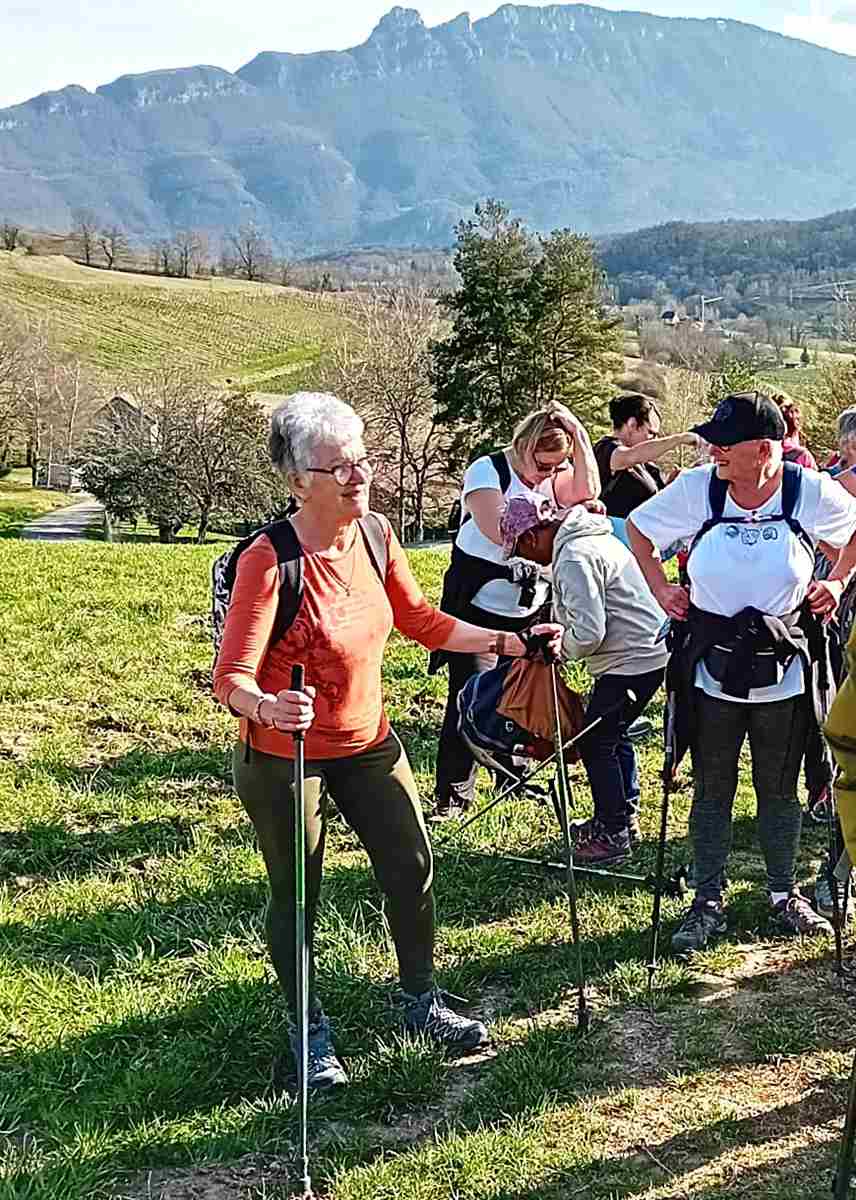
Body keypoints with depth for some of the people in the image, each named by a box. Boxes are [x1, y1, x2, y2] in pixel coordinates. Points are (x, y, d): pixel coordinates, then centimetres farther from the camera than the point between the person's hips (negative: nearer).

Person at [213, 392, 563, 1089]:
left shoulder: (376, 534, -5)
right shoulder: (269, 561, -26)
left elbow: (422, 621, 8)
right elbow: (232, 676, -29)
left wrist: (507, 642, 2)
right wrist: (268, 706, -50)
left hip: (368, 743, 6)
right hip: (285, 758, -6)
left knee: (413, 867, 12)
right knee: (296, 897, 8)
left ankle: (421, 1001, 36)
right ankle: (311, 1034, 31)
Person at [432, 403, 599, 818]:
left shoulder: (555, 475, 6)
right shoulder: (487, 470, -11)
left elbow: (586, 489, -15)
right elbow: (496, 528, -24)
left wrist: (578, 434, -19)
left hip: (529, 610, 6)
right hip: (479, 609, -6)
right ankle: (453, 795, 2)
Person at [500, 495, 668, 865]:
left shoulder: (575, 559, -21)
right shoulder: (592, 536, 12)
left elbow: (589, 633, -25)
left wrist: (557, 649, -7)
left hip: (631, 661, -10)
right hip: (649, 651, 10)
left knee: (596, 743, 0)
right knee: (614, 734, 22)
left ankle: (612, 835, 9)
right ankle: (625, 817, 34)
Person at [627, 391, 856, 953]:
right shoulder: (696, 489, -10)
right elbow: (638, 528, 8)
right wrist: (661, 588, 1)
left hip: (783, 674, 0)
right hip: (712, 671, 0)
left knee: (780, 790, 14)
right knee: (713, 790, 11)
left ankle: (785, 894, 33)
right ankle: (708, 902, 24)